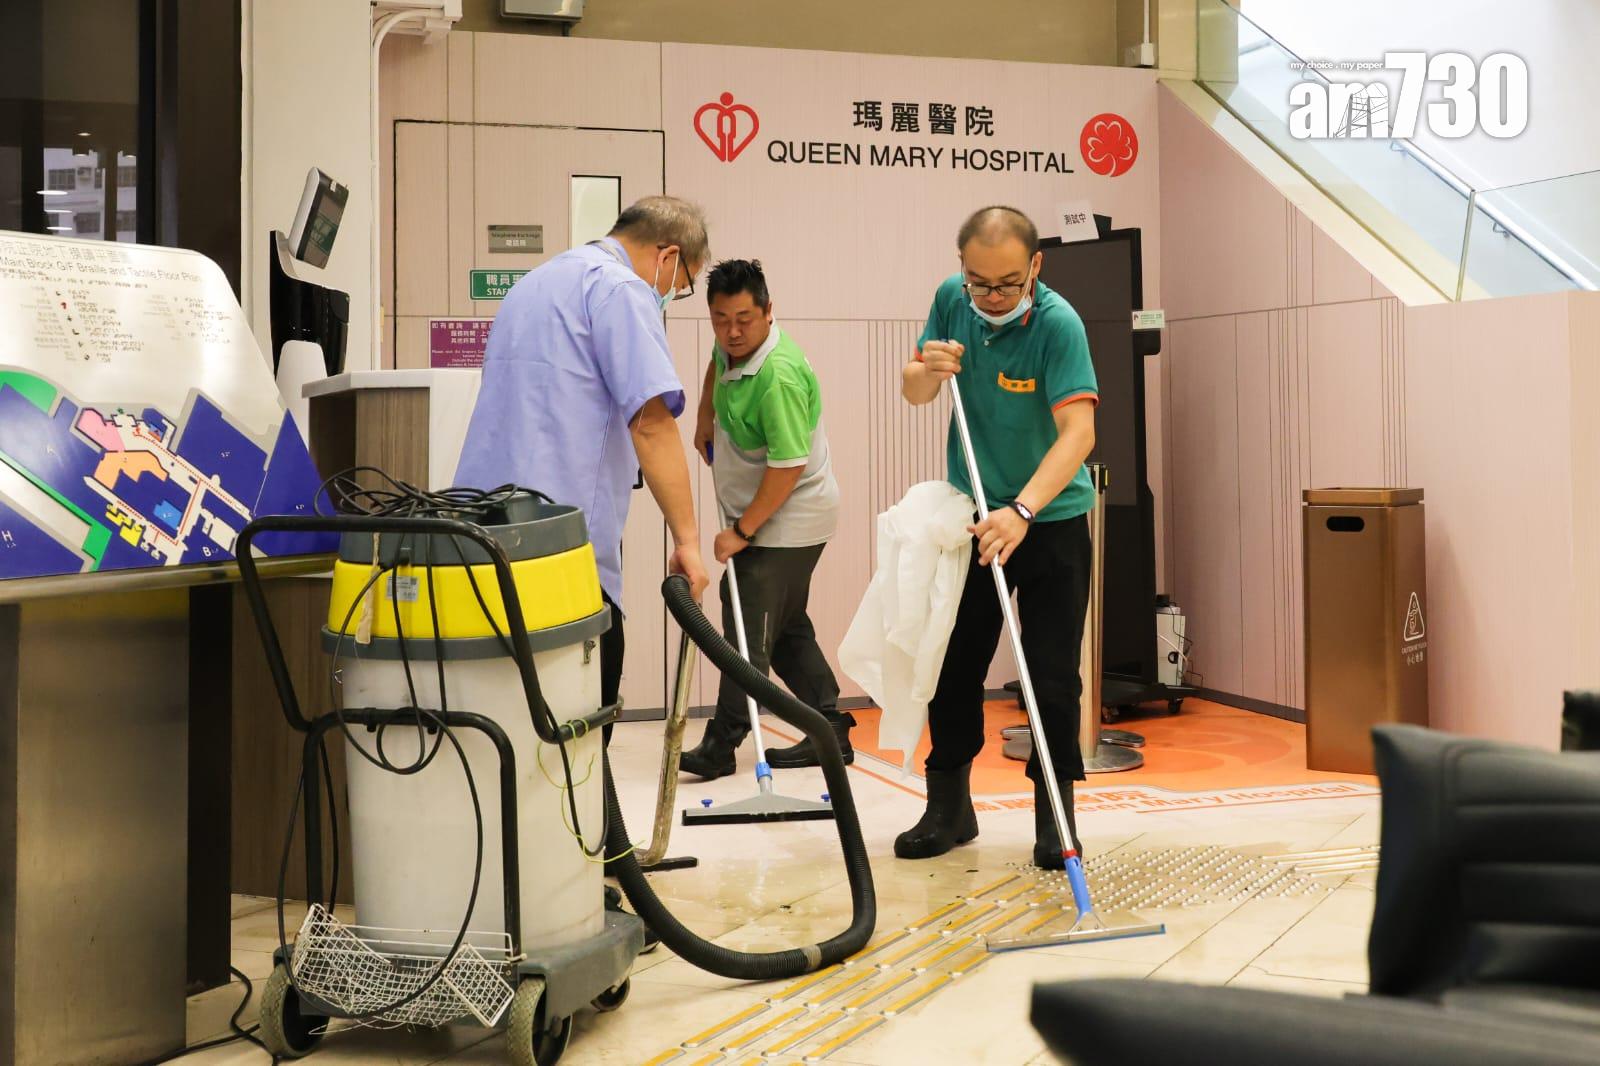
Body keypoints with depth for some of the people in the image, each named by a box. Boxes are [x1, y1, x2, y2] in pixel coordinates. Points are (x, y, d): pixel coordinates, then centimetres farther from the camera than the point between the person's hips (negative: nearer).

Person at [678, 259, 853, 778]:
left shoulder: (778, 376, -28)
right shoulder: (733, 346, 1)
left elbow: (788, 467, -29)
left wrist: (742, 532, -24)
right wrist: (706, 417, 25)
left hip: (787, 520, -10)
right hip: (757, 512, 10)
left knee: (752, 628, -10)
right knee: (786, 627, 13)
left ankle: (722, 744, -5)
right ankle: (830, 731, 21)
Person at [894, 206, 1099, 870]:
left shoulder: (1058, 323, -22)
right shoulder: (951, 299, -6)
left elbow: (1078, 431, -32)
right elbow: (913, 394, 5)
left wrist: (1022, 511, -44)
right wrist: (926, 370, -19)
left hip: (1051, 518, -4)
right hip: (970, 514, 4)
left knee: (1052, 676, -2)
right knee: (954, 666, 9)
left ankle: (1055, 812, 13)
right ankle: (949, 806, 23)